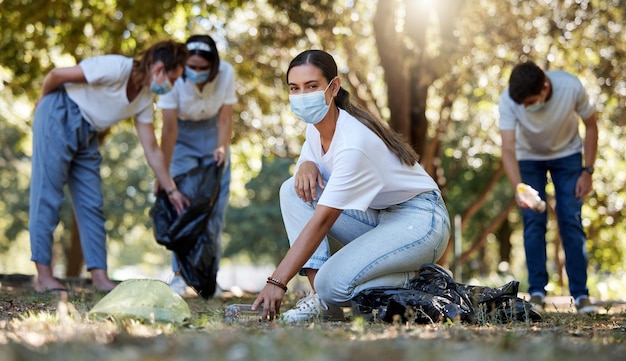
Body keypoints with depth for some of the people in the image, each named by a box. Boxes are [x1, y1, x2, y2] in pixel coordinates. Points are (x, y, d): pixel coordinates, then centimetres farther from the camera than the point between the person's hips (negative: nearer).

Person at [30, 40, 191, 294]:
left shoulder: (144, 100, 3)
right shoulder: (116, 68, -22)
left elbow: (152, 150, 8)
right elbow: (57, 74, -16)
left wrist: (171, 190, 7)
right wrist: (43, 101, 3)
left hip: (87, 134, 8)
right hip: (59, 118, -8)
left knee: (92, 204, 2)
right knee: (47, 195, -6)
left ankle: (99, 276, 3)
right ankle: (43, 275, -5)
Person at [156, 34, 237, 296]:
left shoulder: (226, 74, -25)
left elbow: (225, 118, -18)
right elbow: (169, 128, -29)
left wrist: (221, 149, -34)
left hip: (212, 133, 2)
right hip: (182, 135, -2)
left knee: (215, 205, -1)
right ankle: (180, 274, -9)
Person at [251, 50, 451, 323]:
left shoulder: (353, 144, -28)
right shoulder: (316, 125, -2)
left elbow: (322, 220, -31)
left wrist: (277, 282, -34)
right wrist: (305, 165, -13)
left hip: (419, 220, -9)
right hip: (376, 216, 9)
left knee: (333, 284, -28)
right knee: (294, 190, -6)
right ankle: (324, 303, -8)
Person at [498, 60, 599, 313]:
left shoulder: (571, 88, -32)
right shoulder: (508, 100, -32)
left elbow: (591, 127, -14)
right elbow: (508, 150, -35)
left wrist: (588, 171, -15)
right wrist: (519, 188, -51)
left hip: (567, 154, 0)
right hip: (529, 158, 0)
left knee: (571, 221, -7)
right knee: (533, 221, -8)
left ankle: (580, 293, -2)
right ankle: (537, 292, -1)